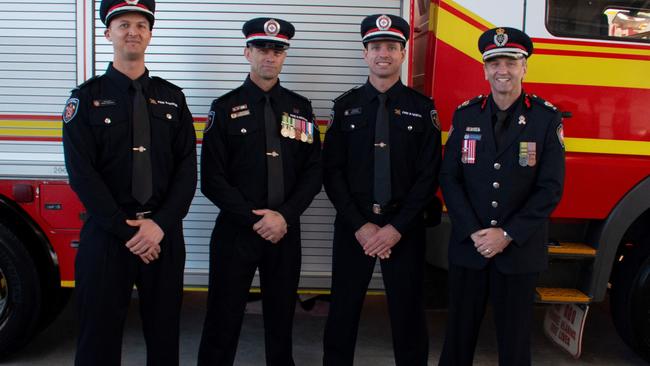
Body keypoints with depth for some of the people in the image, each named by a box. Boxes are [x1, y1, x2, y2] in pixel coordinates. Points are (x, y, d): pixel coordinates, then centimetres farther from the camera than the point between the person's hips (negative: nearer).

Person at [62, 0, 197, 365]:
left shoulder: (173, 97, 9)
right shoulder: (87, 97, 2)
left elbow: (187, 168, 2)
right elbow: (82, 173, -7)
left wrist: (160, 224, -12)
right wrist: (126, 230, -13)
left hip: (165, 234, 2)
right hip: (106, 234, -2)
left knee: (164, 330, 9)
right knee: (100, 333, 5)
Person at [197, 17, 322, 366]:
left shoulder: (300, 108, 8)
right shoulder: (225, 108, 0)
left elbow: (313, 172, 5)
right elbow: (212, 179, -5)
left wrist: (284, 215, -9)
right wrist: (253, 219, -12)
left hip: (286, 231, 3)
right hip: (235, 230, -2)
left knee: (281, 313, 12)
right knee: (224, 316, 3)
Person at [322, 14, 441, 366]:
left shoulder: (422, 108, 2)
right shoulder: (346, 106, 5)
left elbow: (429, 175, -2)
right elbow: (331, 171, 0)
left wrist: (397, 228, -11)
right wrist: (360, 225, -10)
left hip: (405, 227, -1)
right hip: (353, 226, 1)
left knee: (408, 311, 7)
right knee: (344, 309, 7)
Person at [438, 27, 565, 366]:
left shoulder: (547, 118, -3)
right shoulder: (465, 115, 4)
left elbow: (550, 188, -6)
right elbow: (449, 177, 0)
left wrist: (508, 234, -13)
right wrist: (474, 232, -10)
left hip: (520, 250, -1)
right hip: (467, 248, 2)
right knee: (460, 333, 10)